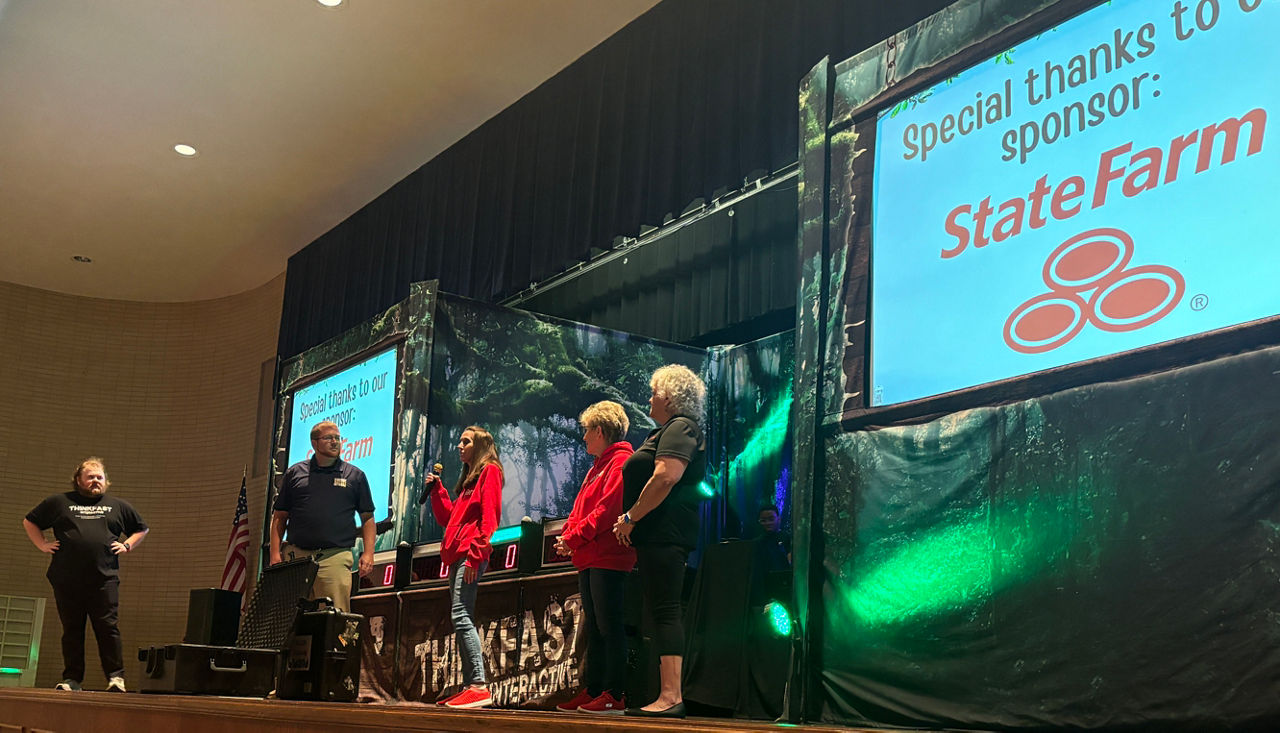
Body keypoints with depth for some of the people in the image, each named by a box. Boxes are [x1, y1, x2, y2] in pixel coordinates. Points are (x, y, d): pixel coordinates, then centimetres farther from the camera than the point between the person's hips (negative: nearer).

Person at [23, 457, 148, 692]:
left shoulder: (118, 506, 15)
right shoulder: (59, 502, 12)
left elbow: (141, 529, 26)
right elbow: (30, 522, 21)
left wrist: (127, 545, 11)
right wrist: (43, 544, 9)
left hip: (104, 579, 0)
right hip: (67, 581, 1)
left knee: (108, 628, -7)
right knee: (72, 630, 4)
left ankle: (116, 676, -5)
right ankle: (72, 678, 11)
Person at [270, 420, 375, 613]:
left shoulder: (355, 476, 13)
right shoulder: (295, 473, 14)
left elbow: (368, 518, 11)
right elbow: (279, 517, 13)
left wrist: (368, 553, -1)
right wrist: (275, 552, 2)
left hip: (336, 556, -1)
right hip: (296, 555, 1)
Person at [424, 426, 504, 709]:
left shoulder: (489, 471, -2)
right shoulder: (469, 478, 26)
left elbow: (489, 517, -13)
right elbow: (448, 517, 25)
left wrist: (475, 554, -21)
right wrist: (436, 489, 16)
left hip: (471, 555, -10)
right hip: (457, 555, 10)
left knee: (461, 616, -17)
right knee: (461, 620, 6)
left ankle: (479, 686, -21)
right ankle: (470, 686, 7)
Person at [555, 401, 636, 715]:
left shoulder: (621, 462, -9)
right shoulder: (597, 467, 24)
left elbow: (608, 509, -19)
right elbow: (580, 509, 22)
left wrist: (574, 537, -16)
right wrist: (567, 537, 4)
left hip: (608, 558, -10)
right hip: (588, 559, 10)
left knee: (609, 626, -9)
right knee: (593, 628, 11)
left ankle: (615, 695, -7)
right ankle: (592, 691, 16)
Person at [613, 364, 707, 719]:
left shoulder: (680, 428, -8)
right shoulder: (668, 431, 25)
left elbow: (664, 479, -21)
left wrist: (630, 518, -15)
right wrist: (633, 523, 18)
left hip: (665, 532, -11)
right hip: (659, 536, 11)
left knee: (664, 610, -15)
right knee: (660, 610, 8)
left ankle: (671, 696, -18)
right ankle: (668, 697, 9)